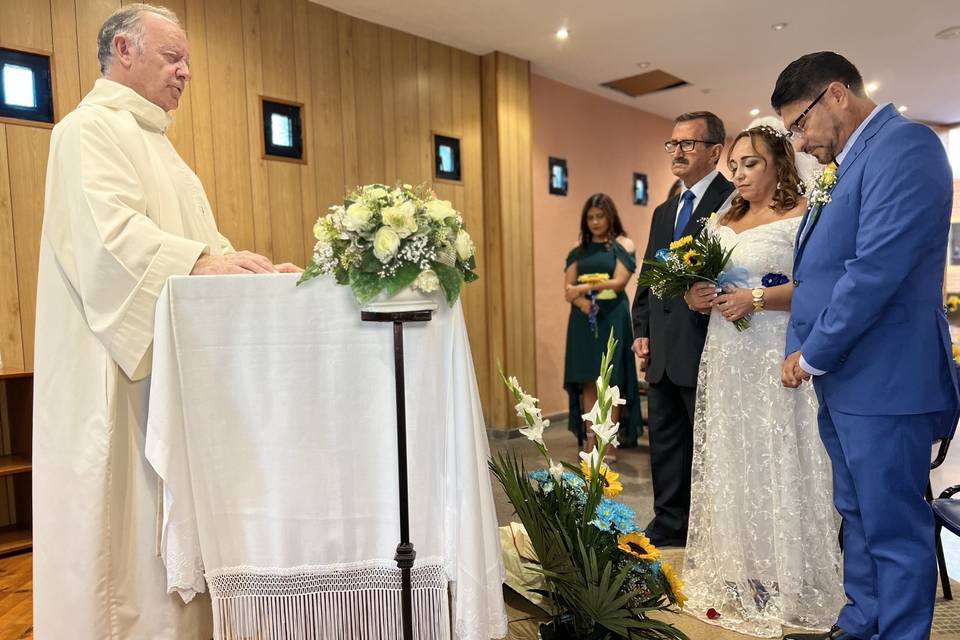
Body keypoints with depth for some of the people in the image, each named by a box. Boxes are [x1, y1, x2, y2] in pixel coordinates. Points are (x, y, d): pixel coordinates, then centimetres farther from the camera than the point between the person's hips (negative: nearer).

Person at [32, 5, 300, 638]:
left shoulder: (153, 141, 24)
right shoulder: (90, 128, -5)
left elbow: (200, 237, 19)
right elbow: (108, 232, -22)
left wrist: (255, 270, 3)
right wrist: (201, 260, -33)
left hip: (171, 364, 9)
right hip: (117, 373, -9)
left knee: (171, 517, 12)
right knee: (125, 520, -3)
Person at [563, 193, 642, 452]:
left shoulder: (623, 245, 3)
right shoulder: (579, 250, 13)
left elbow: (618, 282, -9)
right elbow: (568, 287, 5)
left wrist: (584, 288, -19)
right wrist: (581, 301, -15)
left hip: (612, 317, -3)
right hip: (583, 318, 3)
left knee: (610, 380, -2)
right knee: (588, 381, 3)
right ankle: (590, 442, 9)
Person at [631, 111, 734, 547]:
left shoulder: (733, 202, -7)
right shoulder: (664, 212, 19)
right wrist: (641, 330, 11)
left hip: (705, 348, -8)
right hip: (662, 352, 8)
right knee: (665, 438, 16)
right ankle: (669, 523, 30)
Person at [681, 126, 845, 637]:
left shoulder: (803, 217, -2)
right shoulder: (721, 224, 17)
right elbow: (700, 283, 18)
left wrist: (755, 298, -20)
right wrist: (695, 297, -3)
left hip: (777, 359, -6)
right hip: (726, 358, 6)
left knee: (778, 466, -2)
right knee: (730, 465, 8)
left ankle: (788, 585, 14)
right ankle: (737, 577, 20)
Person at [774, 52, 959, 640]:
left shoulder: (904, 144, -13)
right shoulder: (853, 161, 16)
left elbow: (877, 269, -23)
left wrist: (812, 355, -14)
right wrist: (806, 352, 6)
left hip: (882, 381, -10)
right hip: (844, 377, 10)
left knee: (894, 529, 4)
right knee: (859, 518, 20)